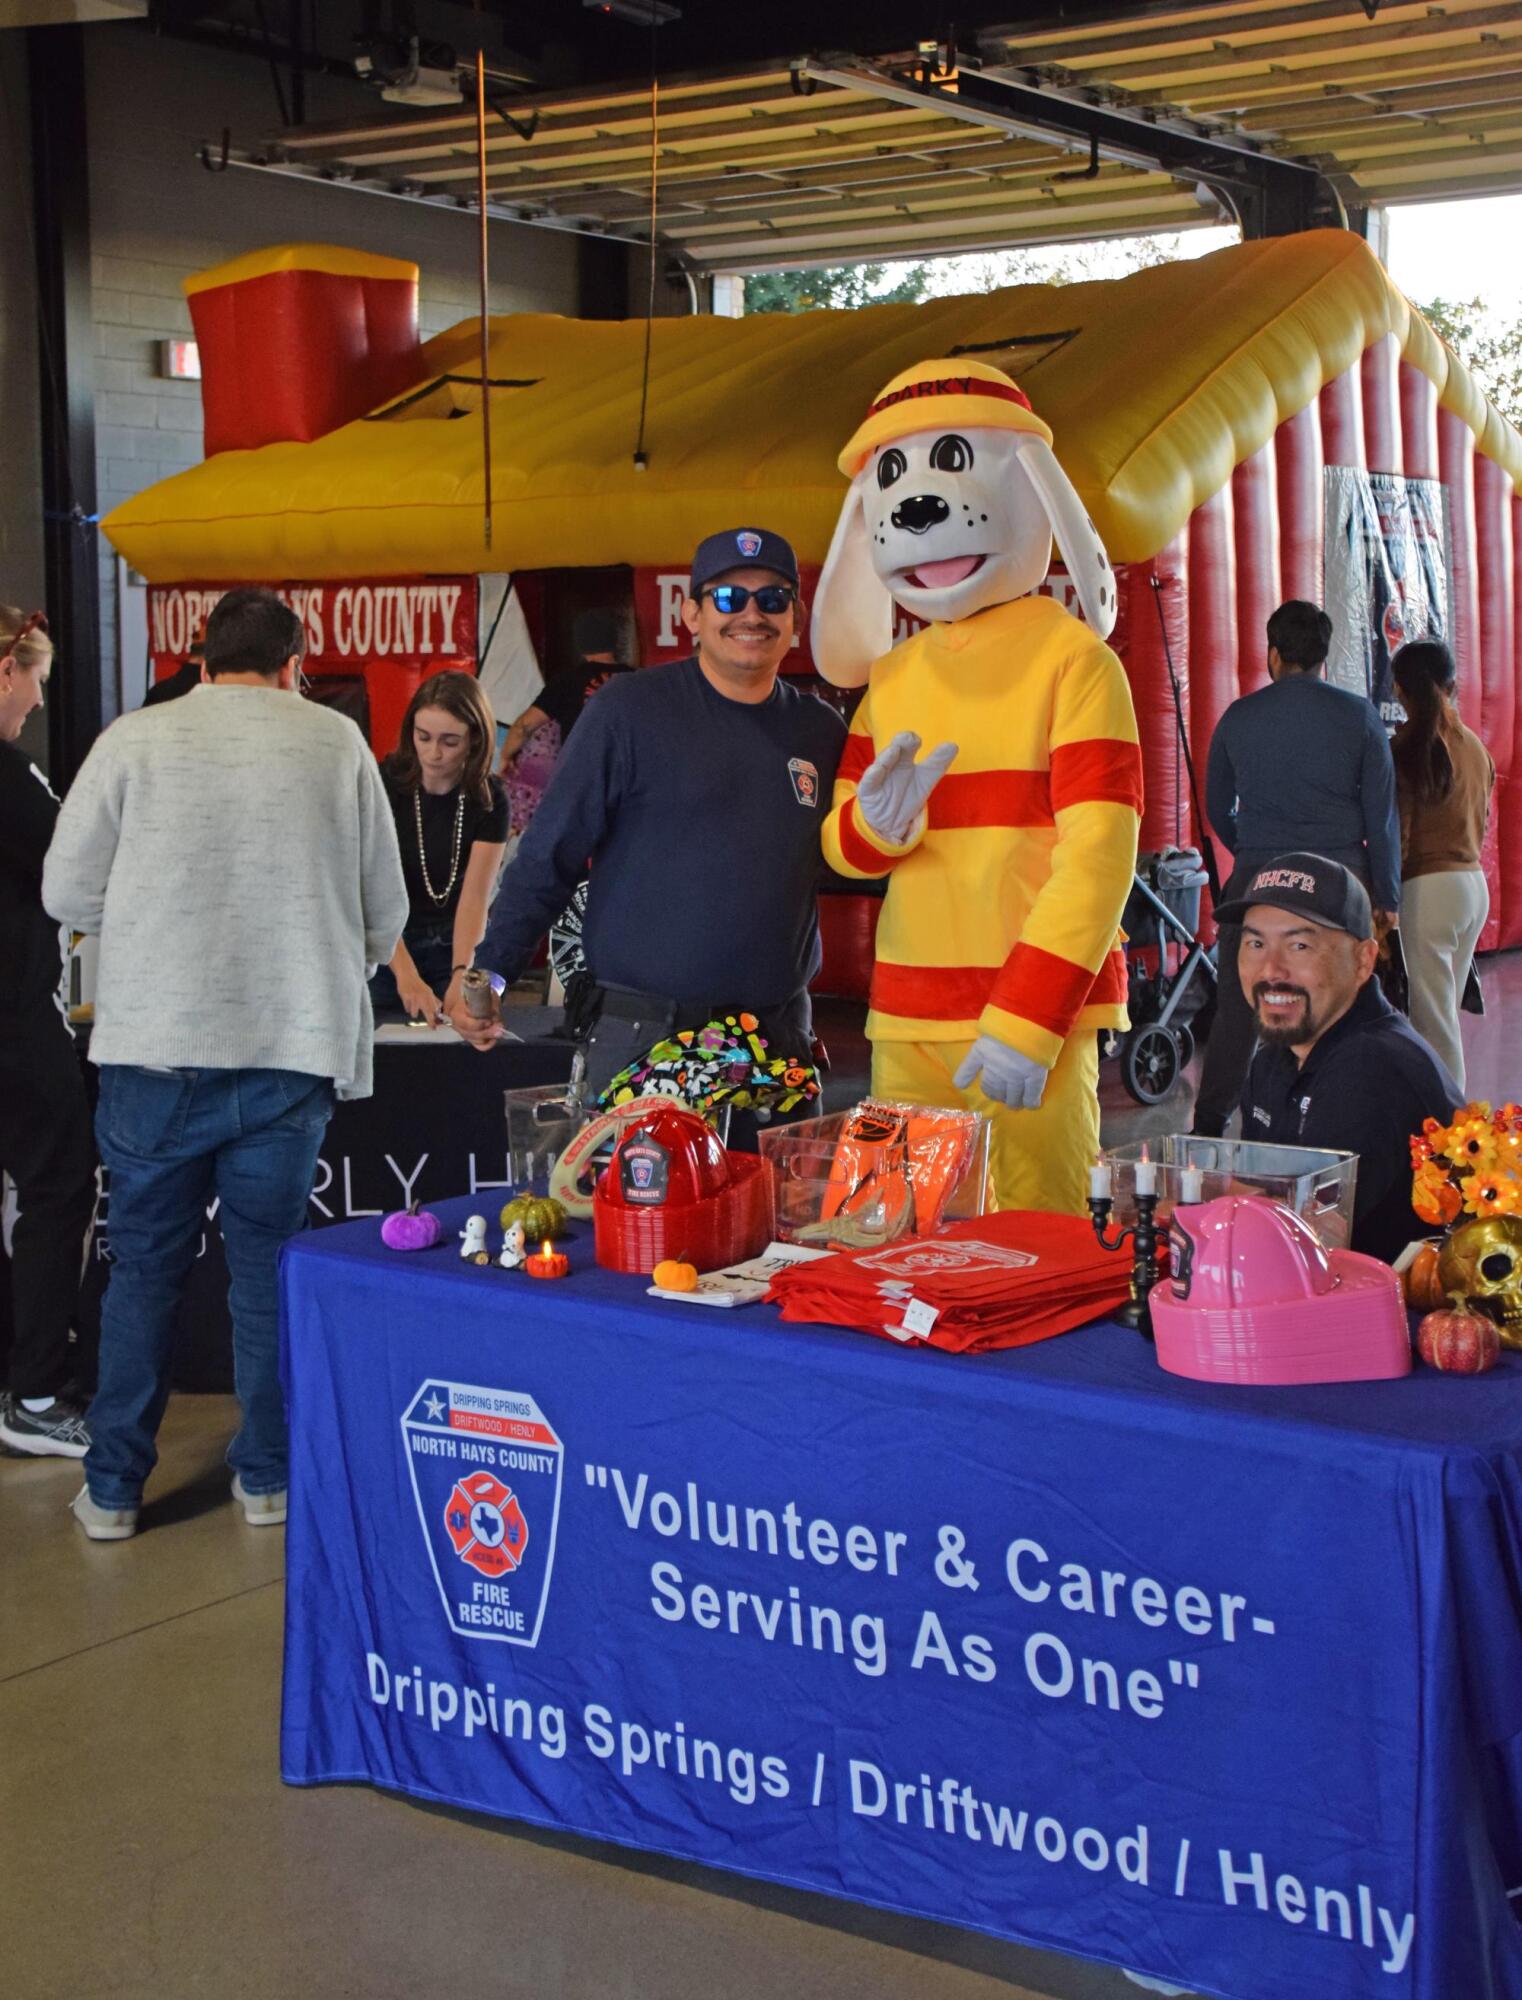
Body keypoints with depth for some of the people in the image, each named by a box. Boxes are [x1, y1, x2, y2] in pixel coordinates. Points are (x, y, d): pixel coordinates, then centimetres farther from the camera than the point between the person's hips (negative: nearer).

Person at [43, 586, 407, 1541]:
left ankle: (114, 1488, 15)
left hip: (157, 1044, 0)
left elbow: (67, 890, 3)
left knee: (144, 1265, 11)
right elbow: (386, 907, 6)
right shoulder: (337, 740, 2)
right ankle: (268, 1477, 20)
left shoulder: (136, 740, -1)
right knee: (269, 1265, 13)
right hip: (292, 1047, 0)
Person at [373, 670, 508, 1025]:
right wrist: (405, 975, -39)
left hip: (455, 945, 1)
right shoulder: (383, 784, -16)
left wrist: (462, 974, -38)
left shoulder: (489, 801, -11)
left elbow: (475, 897, -20)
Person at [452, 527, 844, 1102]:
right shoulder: (629, 710, -3)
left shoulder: (822, 732, 11)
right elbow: (548, 855, -2)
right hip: (640, 1036, -4)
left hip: (779, 1036, 4)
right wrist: (488, 972, -7)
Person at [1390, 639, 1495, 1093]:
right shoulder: (1475, 746, 8)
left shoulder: (1405, 748, -12)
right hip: (1475, 885, 7)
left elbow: (1396, 837, -13)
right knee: (1445, 1011, 16)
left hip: (1427, 887, -7)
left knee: (1432, 1021, -2)